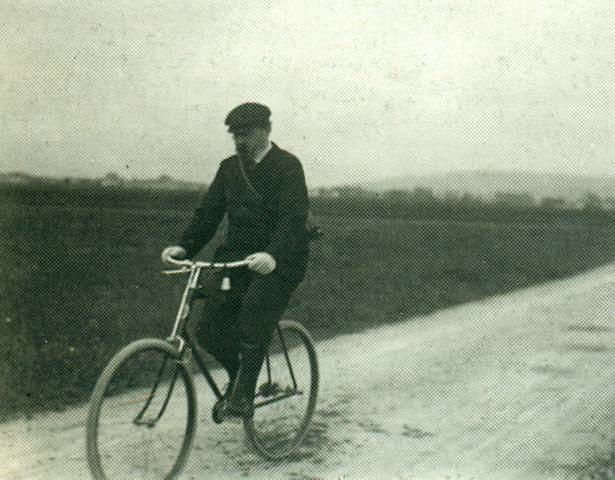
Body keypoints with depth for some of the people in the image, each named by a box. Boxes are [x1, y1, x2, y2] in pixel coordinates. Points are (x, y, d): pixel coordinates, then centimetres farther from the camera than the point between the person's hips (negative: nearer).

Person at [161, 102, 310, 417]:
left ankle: (243, 393, -12)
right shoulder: (229, 168, 12)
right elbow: (208, 211, 9)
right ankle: (240, 374, 20)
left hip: (278, 262, -5)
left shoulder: (287, 166, -7)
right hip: (236, 256, 6)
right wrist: (184, 246, -7)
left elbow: (293, 217, -21)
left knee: (253, 312, -28)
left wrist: (273, 255, -38)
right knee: (208, 330, -7)